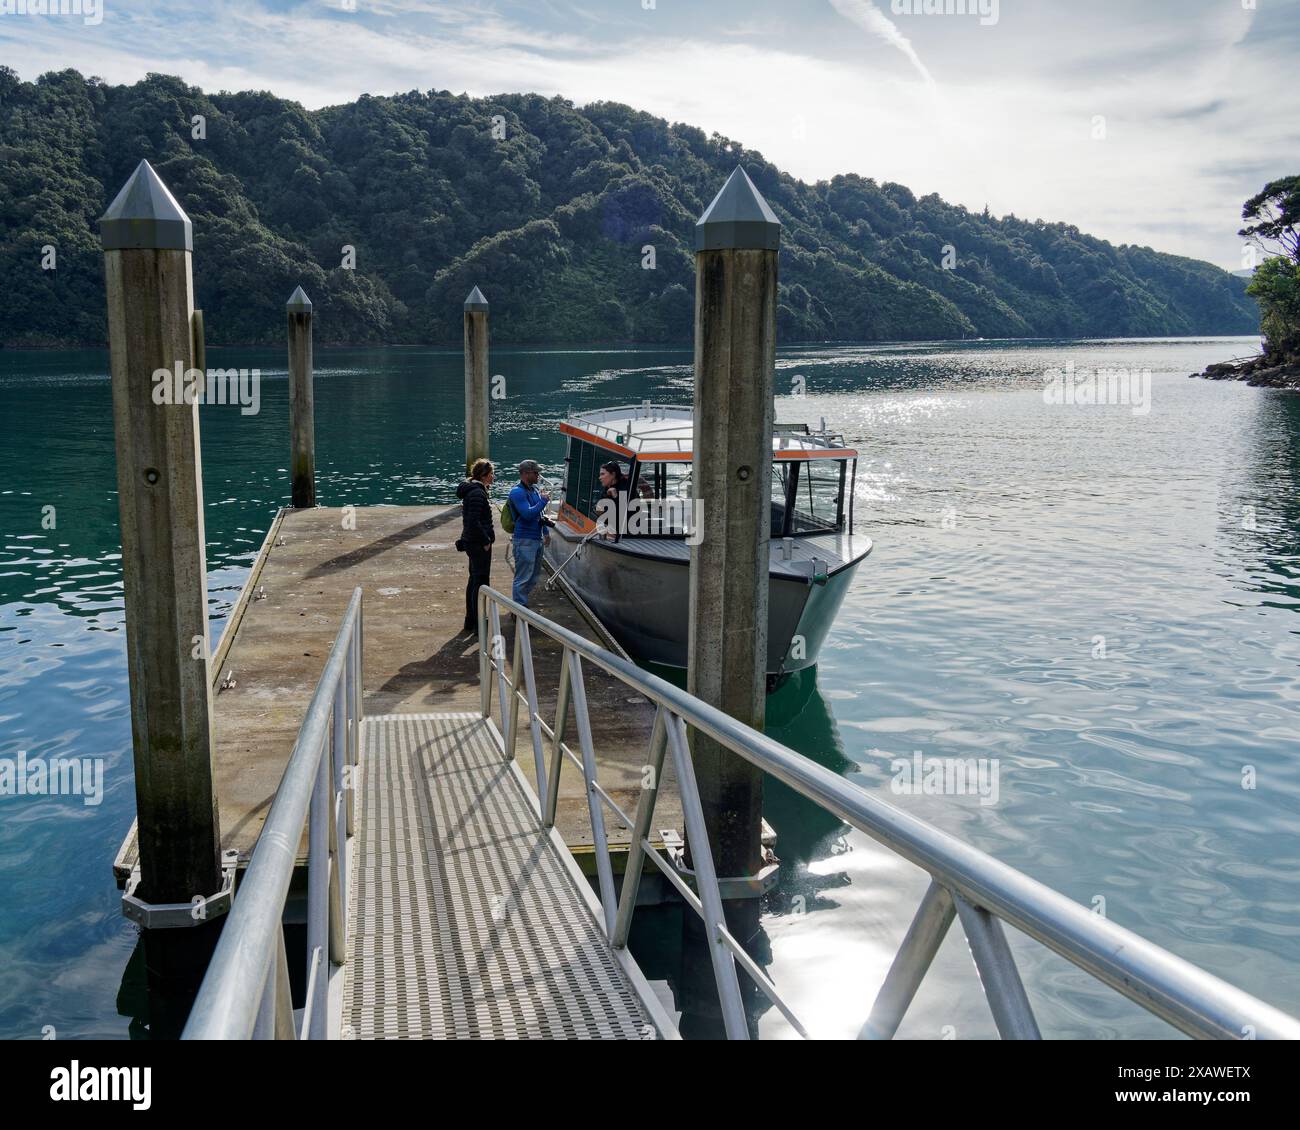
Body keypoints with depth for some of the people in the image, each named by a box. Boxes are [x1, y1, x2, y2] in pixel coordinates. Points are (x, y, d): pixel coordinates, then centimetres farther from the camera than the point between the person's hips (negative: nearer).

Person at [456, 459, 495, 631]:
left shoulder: (472, 491, 14)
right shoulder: (477, 493, -18)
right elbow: (474, 521, -25)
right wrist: (486, 541, -18)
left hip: (472, 542, 11)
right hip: (478, 544, -11)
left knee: (474, 581, 16)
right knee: (481, 582, -5)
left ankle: (470, 621, 25)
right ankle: (479, 624, -1)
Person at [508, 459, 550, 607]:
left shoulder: (534, 489, 14)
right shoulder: (517, 492, -15)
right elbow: (528, 514, -25)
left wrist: (545, 532, 23)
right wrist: (543, 501, -16)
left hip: (537, 539, 9)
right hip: (524, 541, -9)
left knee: (534, 576, 16)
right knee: (523, 578, -5)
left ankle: (521, 603, 27)